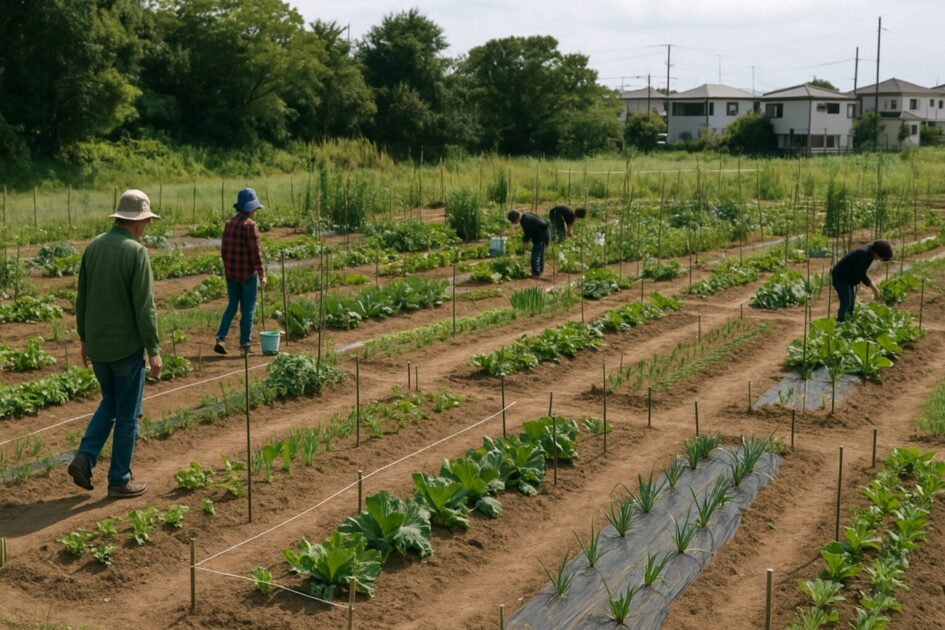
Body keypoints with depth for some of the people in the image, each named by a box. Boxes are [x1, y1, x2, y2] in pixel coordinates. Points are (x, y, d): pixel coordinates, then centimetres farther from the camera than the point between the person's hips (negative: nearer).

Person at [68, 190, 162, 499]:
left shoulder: (93, 247, 4)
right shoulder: (136, 252, -17)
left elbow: (82, 298, 10)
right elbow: (145, 307, -18)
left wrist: (84, 337, 20)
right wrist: (154, 350, -13)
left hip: (97, 344, 7)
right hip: (126, 346, -7)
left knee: (110, 402, 24)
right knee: (127, 414, 6)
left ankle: (84, 459, 9)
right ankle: (120, 480, 14)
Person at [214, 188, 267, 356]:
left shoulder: (229, 223, 6)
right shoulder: (250, 225, -15)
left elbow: (224, 249, 11)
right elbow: (255, 251, -18)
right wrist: (261, 273, -14)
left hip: (231, 272, 6)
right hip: (248, 273, -6)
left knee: (232, 306, 17)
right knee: (248, 309, 5)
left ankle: (220, 339, 5)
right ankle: (245, 344, 10)